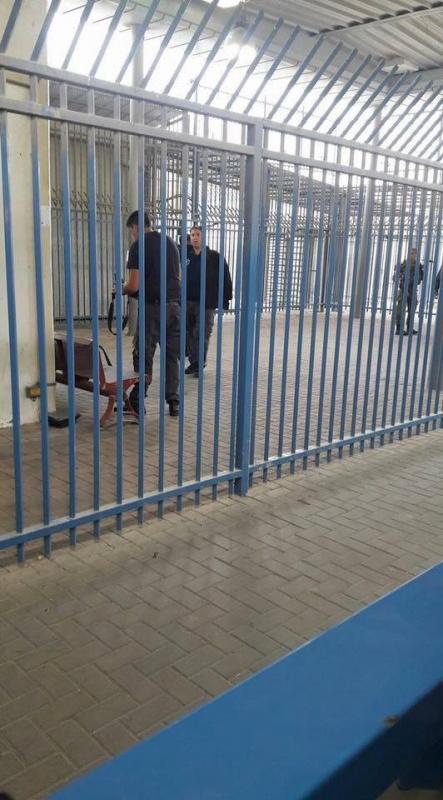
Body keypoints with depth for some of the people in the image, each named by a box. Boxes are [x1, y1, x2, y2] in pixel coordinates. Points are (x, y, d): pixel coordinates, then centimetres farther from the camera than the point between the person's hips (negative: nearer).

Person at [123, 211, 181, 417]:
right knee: (172, 356, 10)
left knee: (143, 356, 4)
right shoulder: (170, 242, 12)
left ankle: (137, 402, 9)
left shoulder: (138, 246, -6)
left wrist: (121, 289, 10)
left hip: (152, 307, -5)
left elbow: (134, 286, -10)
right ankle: (173, 403, 14)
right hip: (174, 305, 5)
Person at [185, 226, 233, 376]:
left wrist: (225, 300, -10)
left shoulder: (214, 256, -4)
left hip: (206, 303, -4)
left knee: (201, 335, -3)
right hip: (187, 302, 4)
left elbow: (225, 278, -5)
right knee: (189, 334, 9)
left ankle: (200, 365, 6)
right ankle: (193, 363, 20)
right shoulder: (186, 255, 7)